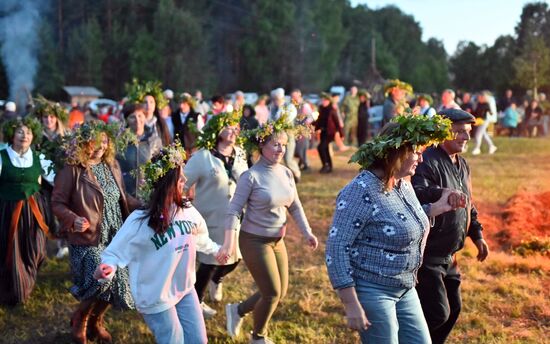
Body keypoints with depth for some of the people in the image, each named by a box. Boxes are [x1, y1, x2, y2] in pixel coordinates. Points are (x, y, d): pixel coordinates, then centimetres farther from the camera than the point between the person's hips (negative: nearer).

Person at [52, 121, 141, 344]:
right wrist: (73, 219, -28)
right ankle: (79, 320, 20)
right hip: (87, 239, -6)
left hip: (114, 237, 6)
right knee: (99, 283, -11)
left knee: (117, 284, 8)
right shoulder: (72, 171, -13)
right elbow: (57, 203, -11)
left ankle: (95, 322, 35)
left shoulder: (112, 166, 7)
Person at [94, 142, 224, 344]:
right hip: (156, 298, -6)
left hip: (185, 290, 6)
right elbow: (116, 252, -18)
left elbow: (200, 238, 15)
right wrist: (107, 268, -38)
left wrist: (216, 250, 29)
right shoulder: (140, 221, -25)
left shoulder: (187, 211, -6)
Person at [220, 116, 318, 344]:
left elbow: (295, 206, 12)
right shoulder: (251, 176, -18)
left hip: (277, 240, 7)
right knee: (272, 293, -1)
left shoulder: (286, 173, 1)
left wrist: (307, 232, 4)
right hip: (254, 241, -7)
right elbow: (234, 210, -18)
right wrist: (229, 242, -26)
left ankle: (238, 310, 35)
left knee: (280, 292, 13)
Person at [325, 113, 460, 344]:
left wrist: (436, 208, 10)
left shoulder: (404, 184, 5)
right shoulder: (361, 191, -21)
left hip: (405, 290, 9)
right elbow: (336, 248, -21)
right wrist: (351, 305, -23)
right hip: (372, 291, -8)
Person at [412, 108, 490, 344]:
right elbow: (416, 195, -38)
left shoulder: (461, 164, 12)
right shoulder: (428, 162, -20)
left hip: (448, 256, 10)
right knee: (437, 313, -11)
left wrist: (477, 235, 21)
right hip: (426, 255, -9)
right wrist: (442, 194, -54)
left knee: (452, 308, 17)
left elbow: (468, 205, 24)